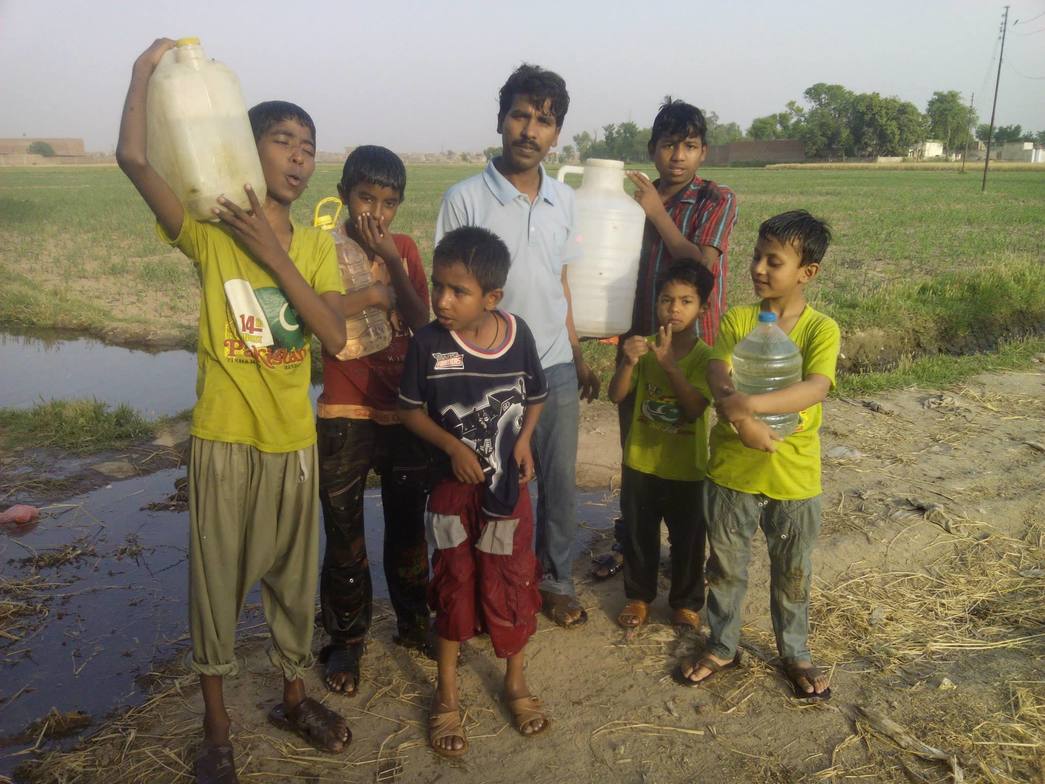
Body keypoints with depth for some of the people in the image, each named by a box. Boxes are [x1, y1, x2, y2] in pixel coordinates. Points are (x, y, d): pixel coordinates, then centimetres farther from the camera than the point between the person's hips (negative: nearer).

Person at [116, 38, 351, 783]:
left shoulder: (317, 246, 2)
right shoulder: (208, 232, -8)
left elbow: (335, 336, -12)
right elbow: (134, 158, -24)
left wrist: (272, 253, -17)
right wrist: (147, 66, -12)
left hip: (294, 438, 3)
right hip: (224, 437, -3)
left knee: (295, 574, 16)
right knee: (217, 577, 9)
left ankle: (295, 697, 38)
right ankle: (217, 724, 29)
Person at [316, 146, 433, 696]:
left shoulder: (404, 249, 4)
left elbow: (423, 324, -9)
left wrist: (390, 259, -15)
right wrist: (372, 294, -20)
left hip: (405, 413, 3)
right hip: (344, 419, -3)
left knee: (408, 528, 16)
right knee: (345, 540, 8)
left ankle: (413, 623, 36)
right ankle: (346, 641, 26)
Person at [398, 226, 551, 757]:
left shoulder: (518, 335, -11)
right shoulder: (428, 343, -15)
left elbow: (536, 397, 6)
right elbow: (410, 410, -4)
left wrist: (524, 439, -10)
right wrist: (453, 446, -16)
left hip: (508, 484, 1)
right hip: (453, 484, -1)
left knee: (512, 584, 12)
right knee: (453, 588, 10)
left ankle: (515, 681, 36)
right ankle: (446, 694, 30)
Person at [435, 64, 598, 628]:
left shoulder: (563, 200, 4)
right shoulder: (465, 199, -10)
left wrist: (578, 358, 14)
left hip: (555, 369, 4)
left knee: (559, 481, 13)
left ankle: (554, 579, 33)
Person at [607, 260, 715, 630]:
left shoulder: (704, 356, -11)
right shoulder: (645, 347, -4)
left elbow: (695, 408, -23)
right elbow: (616, 395, -12)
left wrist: (669, 364, -32)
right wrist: (628, 361, -31)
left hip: (686, 469, -2)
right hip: (640, 463, 2)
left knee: (688, 541, 14)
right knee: (639, 536, 16)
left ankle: (686, 602, 34)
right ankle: (638, 596, 36)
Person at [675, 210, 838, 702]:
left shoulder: (821, 329, -10)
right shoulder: (736, 320, -4)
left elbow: (816, 388, -27)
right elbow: (717, 376, -19)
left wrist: (749, 403, -38)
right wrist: (739, 417, -37)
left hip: (793, 475, -1)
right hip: (732, 468, 2)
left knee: (792, 574, 17)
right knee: (725, 567, 17)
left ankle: (795, 654, 40)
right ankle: (722, 646, 38)